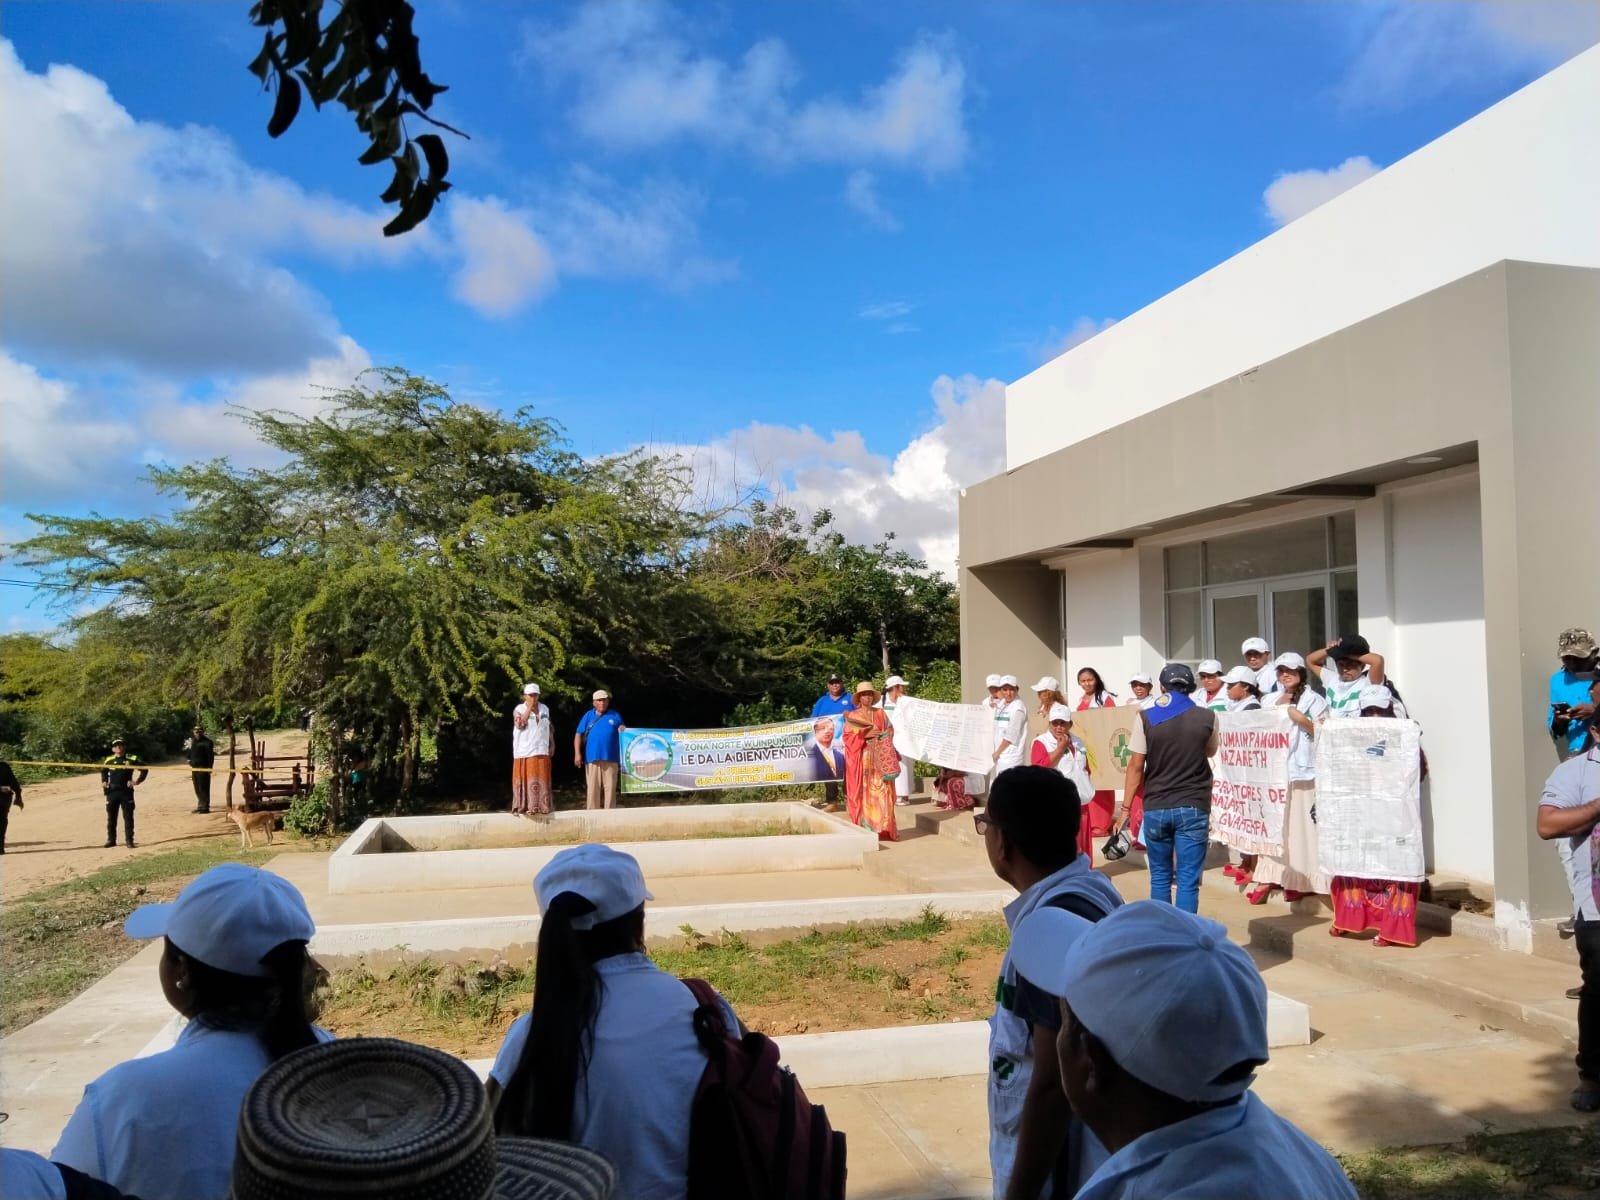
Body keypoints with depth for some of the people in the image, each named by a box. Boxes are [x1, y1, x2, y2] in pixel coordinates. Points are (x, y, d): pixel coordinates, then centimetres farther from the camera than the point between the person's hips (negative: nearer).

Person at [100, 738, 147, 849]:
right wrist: (104, 781, 12)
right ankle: (111, 839, 20)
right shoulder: (109, 760, 6)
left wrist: (137, 781, -6)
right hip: (112, 792, 3)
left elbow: (144, 769, 5)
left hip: (126, 791, -3)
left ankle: (129, 840, 3)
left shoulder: (132, 759, -1)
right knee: (111, 817, 9)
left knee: (128, 817, -2)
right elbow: (103, 770, 26)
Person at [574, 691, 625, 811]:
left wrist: (623, 729, -7)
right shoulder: (588, 716, 10)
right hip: (592, 758, -1)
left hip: (611, 758, 1)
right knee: (593, 788, 0)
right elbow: (579, 735, 6)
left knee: (610, 788, 1)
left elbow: (623, 732, 19)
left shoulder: (615, 715, 12)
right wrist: (577, 753, -5)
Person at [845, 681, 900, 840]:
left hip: (880, 760, 2)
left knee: (881, 793, -4)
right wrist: (865, 734, -13)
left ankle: (882, 829, -3)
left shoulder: (881, 714, 12)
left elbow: (890, 732, 11)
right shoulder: (852, 716, 5)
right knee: (862, 794, -4)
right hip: (861, 759, -1)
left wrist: (880, 736, -8)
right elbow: (848, 737, -2)